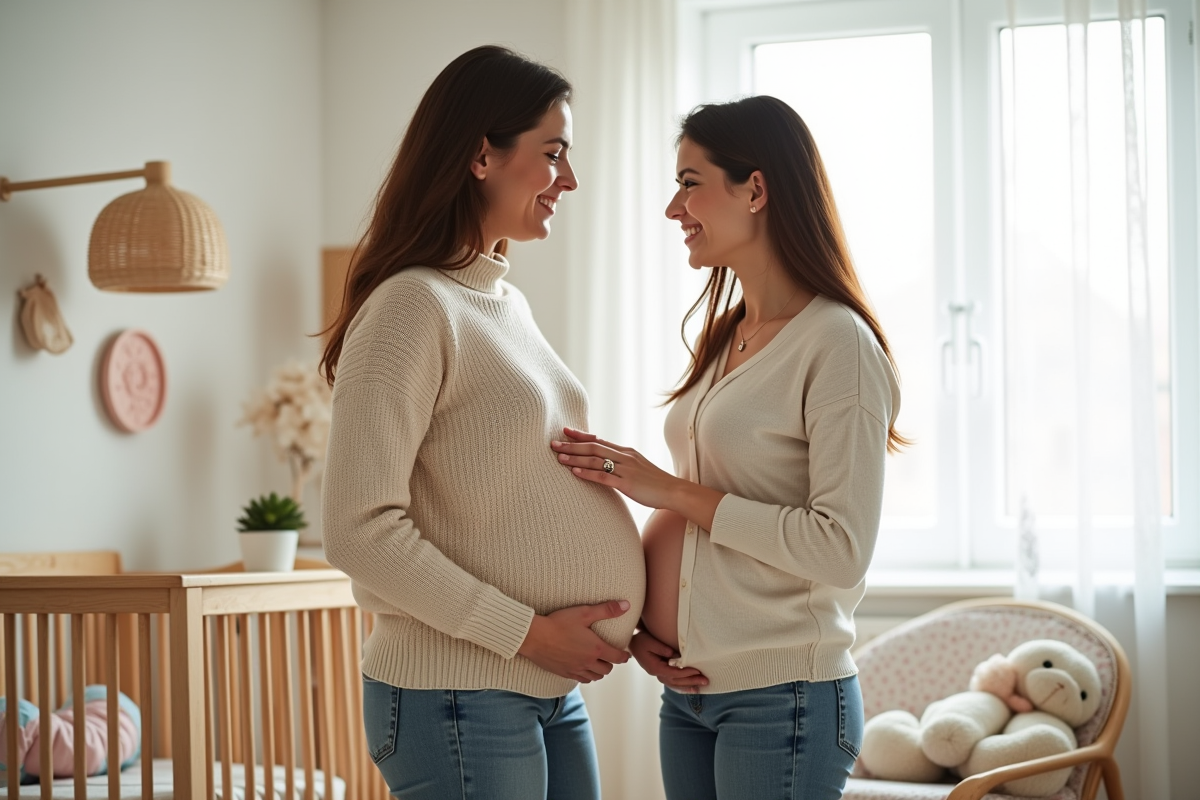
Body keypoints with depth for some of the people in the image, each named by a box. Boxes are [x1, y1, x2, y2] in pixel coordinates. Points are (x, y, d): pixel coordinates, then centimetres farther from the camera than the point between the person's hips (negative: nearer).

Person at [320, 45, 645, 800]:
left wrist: (634, 616, 6)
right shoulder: (412, 306, -13)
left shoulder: (509, 304, 14)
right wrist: (528, 631, -17)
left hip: (555, 693, 8)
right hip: (459, 700, -8)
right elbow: (362, 531, -20)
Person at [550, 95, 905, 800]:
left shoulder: (838, 344, -13)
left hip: (784, 699, -7)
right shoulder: (725, 339, 12)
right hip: (690, 690, 7)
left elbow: (841, 549, -19)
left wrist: (669, 489, -16)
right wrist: (644, 618, 1)